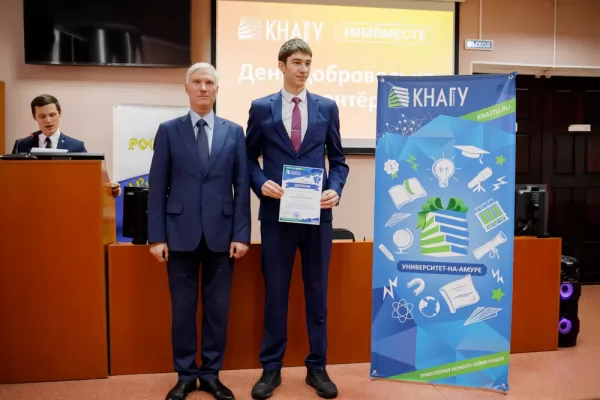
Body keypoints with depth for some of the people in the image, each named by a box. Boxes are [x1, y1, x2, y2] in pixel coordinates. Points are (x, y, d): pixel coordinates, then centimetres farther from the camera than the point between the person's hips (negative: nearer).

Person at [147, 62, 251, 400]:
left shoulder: (234, 132, 7)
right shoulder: (169, 131, 5)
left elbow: (242, 186, 3)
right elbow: (157, 186, 2)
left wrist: (241, 234, -4)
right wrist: (157, 236, -4)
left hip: (221, 233, 1)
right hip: (181, 233, 0)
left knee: (218, 308, 8)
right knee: (183, 308, 8)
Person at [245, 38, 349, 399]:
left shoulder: (327, 107, 7)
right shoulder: (261, 108, 4)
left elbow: (338, 159, 8)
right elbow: (250, 158, 7)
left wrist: (336, 190, -9)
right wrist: (262, 184, -12)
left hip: (318, 213, 1)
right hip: (277, 213, -1)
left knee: (317, 292, 9)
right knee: (275, 292, 8)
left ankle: (317, 367, 24)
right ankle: (271, 368, 22)